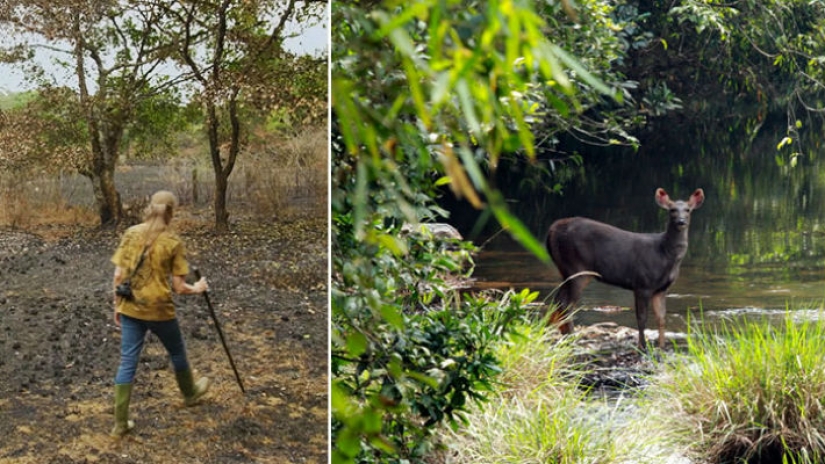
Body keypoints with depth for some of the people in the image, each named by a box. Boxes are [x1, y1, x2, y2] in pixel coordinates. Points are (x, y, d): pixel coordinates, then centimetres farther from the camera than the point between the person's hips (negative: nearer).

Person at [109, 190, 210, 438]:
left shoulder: (131, 233, -2)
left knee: (127, 362, 7)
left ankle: (121, 422, 5)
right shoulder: (173, 241, -11)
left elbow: (118, 276, -1)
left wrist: (117, 305, 11)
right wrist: (197, 288, 10)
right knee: (177, 352, 23)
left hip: (130, 308, 3)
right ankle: (190, 393, 48)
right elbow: (179, 287, -10)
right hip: (159, 309, -3)